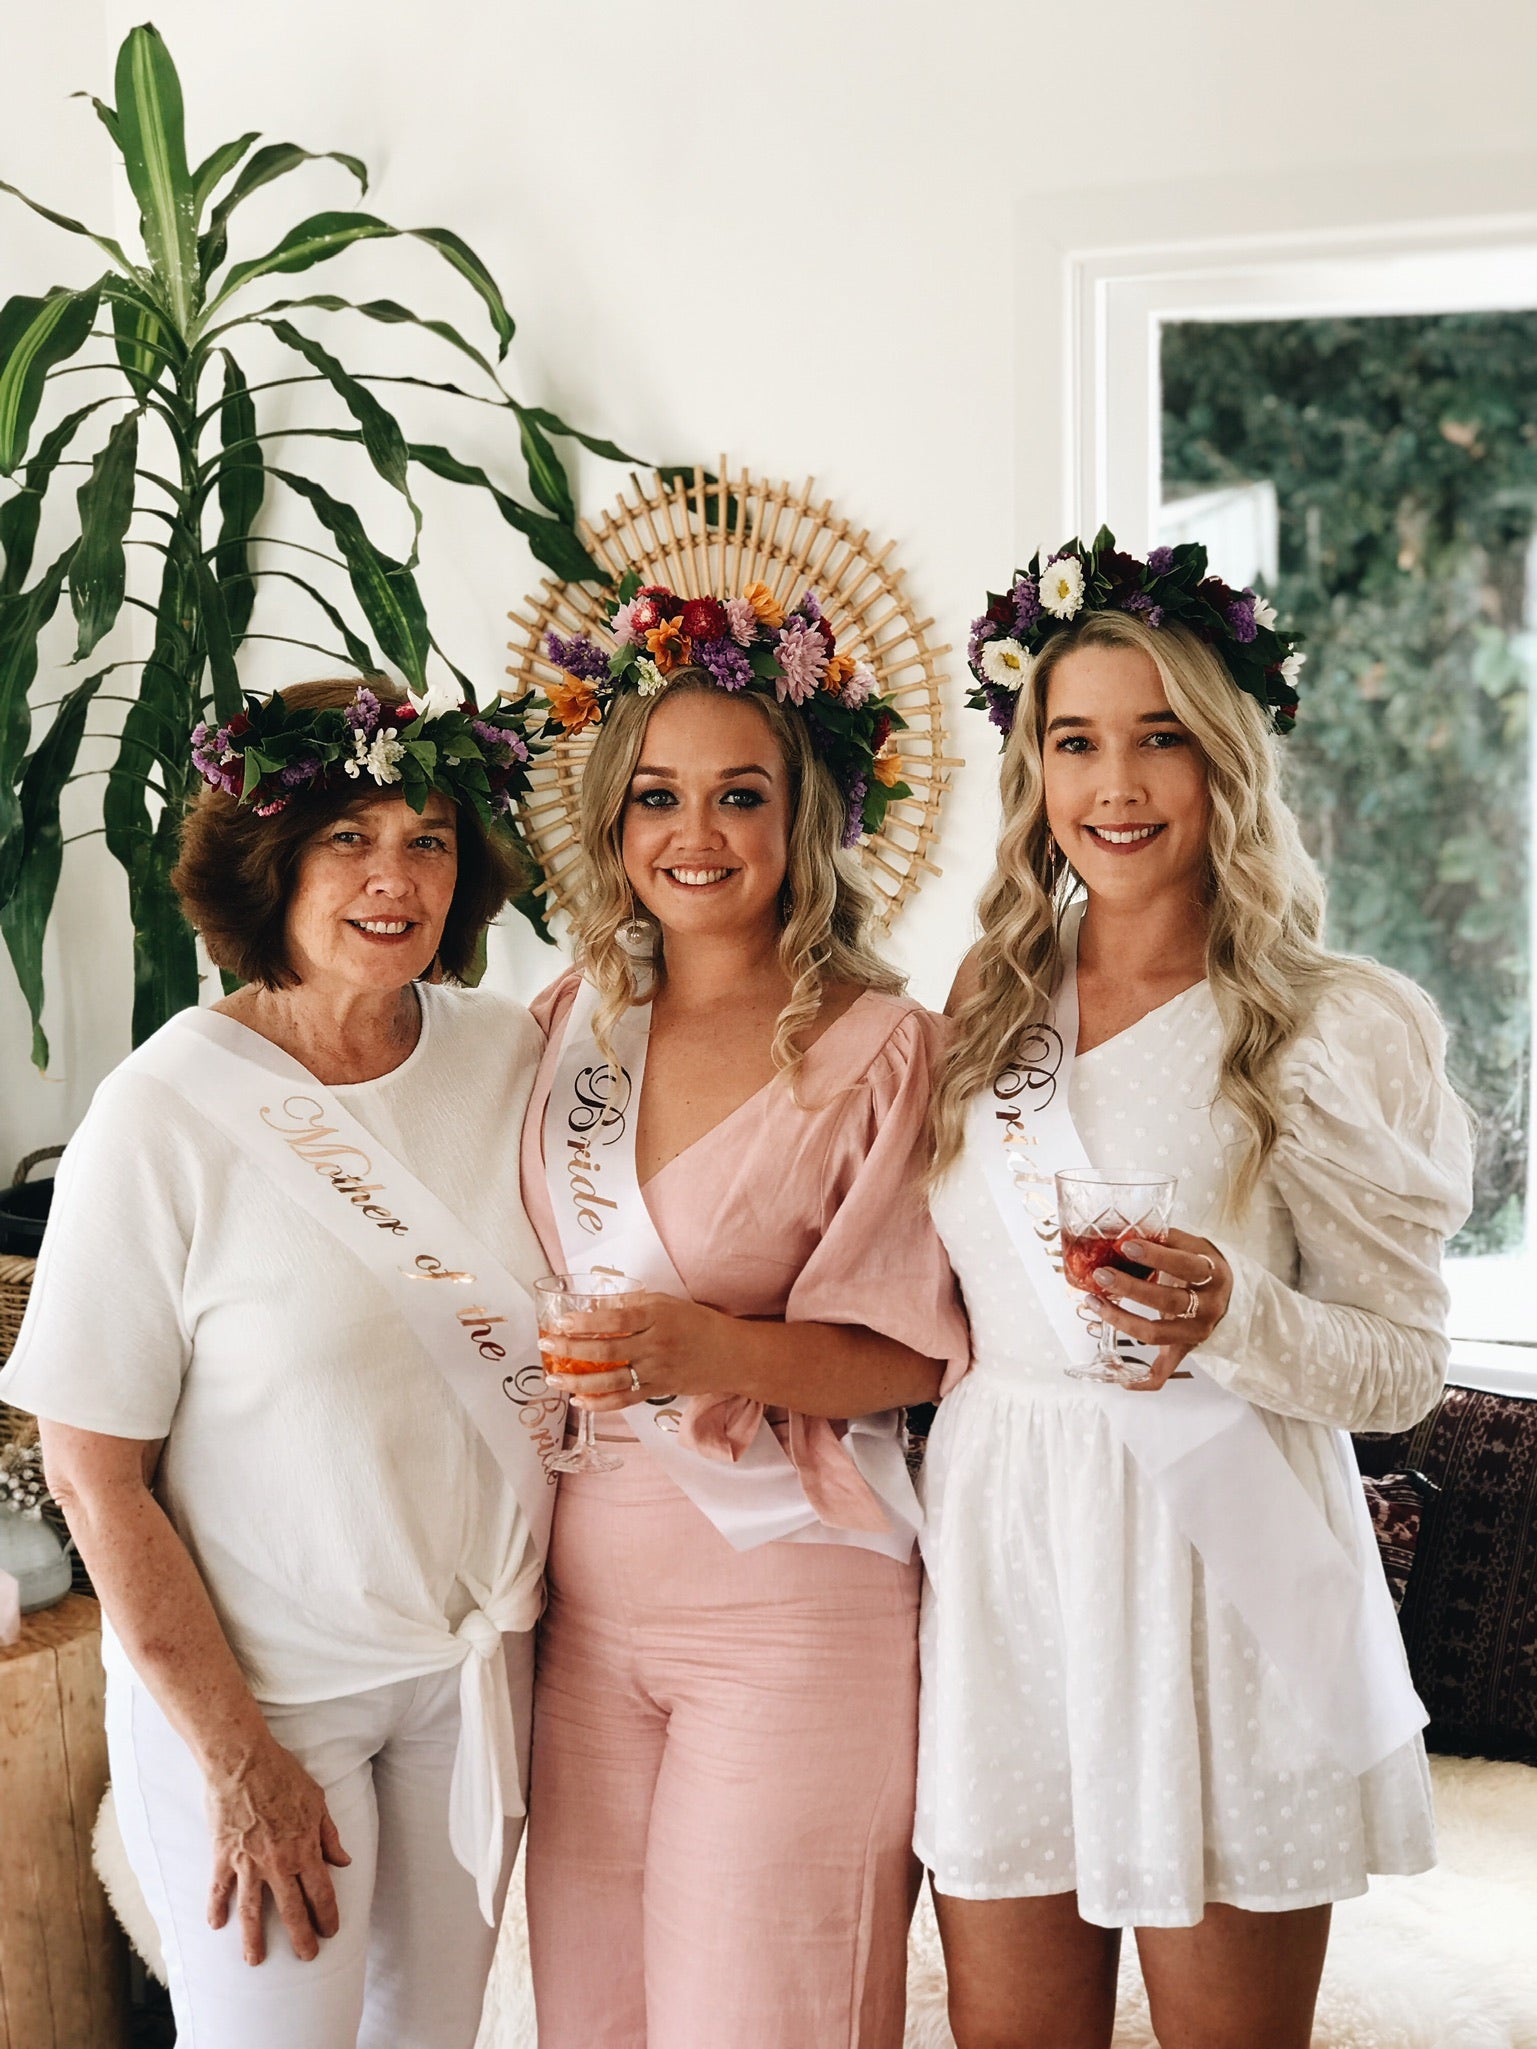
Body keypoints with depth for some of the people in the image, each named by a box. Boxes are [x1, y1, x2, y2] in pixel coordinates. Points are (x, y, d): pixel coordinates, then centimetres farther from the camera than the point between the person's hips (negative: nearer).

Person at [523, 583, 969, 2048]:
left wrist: (709, 1346, -24)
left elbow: (914, 1357, -9)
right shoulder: (570, 1023, 7)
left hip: (791, 1597, -4)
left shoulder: (884, 1049, -8)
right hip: (583, 1584, 5)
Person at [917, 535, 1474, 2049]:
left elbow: (1404, 1367, -3)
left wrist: (1231, 1319, -21)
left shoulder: (1335, 1032, -4)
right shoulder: (992, 1008, 9)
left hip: (1219, 1567, -3)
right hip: (1001, 1563, 4)